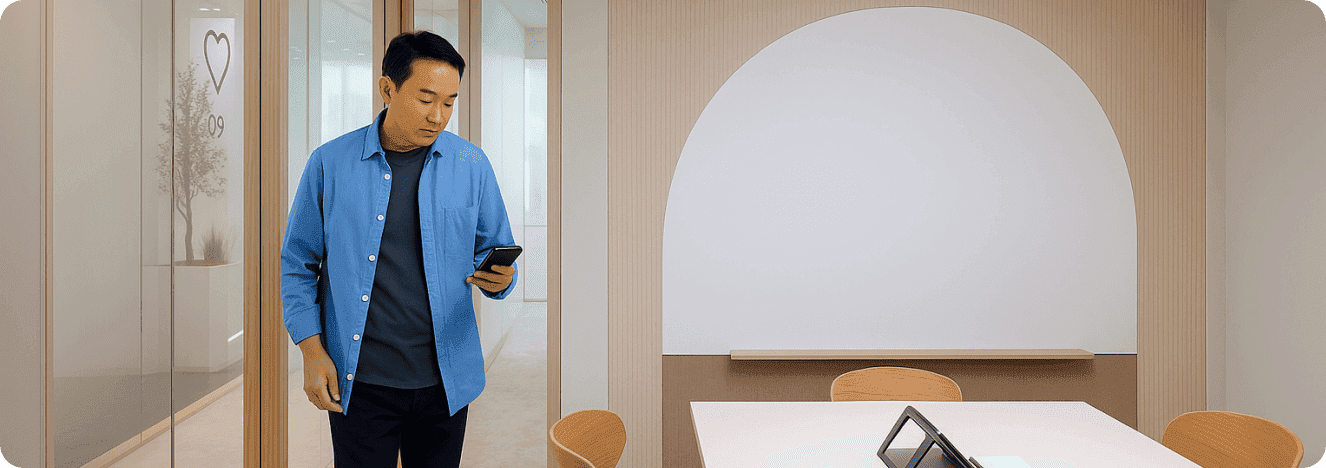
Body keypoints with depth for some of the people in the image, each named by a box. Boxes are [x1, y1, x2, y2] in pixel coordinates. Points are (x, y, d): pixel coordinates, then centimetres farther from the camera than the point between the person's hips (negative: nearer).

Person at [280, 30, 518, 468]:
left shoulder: (472, 165, 0)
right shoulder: (329, 163, -2)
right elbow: (298, 264, 4)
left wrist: (498, 278, -15)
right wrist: (312, 350, -3)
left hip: (446, 381, 2)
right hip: (358, 381, -1)